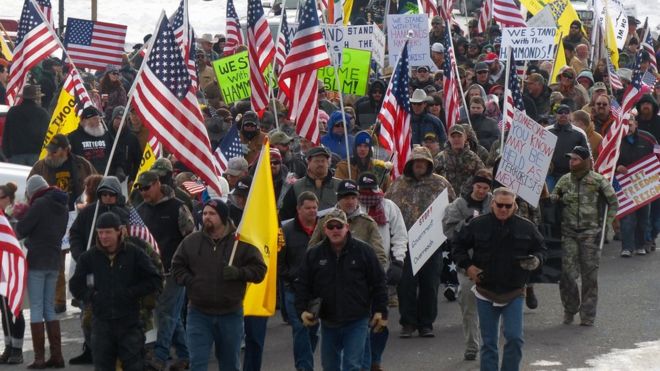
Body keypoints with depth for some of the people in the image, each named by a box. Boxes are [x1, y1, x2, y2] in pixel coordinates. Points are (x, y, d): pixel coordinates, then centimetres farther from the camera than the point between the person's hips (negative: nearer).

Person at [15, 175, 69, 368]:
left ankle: (39, 357, -7)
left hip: (36, 262, -7)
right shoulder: (63, 207, 12)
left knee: (36, 308, -4)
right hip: (54, 262, 7)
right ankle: (56, 356, 8)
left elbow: (20, 231, -11)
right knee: (50, 309, 13)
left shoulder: (40, 204, -13)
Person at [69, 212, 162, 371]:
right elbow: (76, 286, 11)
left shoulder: (134, 254, -1)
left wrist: (130, 293, -7)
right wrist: (91, 296, -3)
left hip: (129, 322, -2)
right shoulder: (89, 257, 4)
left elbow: (154, 281, -1)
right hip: (101, 321, 2)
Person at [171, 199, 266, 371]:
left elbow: (259, 270, -1)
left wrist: (238, 273, -19)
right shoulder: (191, 241, 3)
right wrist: (190, 281, -7)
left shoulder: (241, 243, -3)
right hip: (199, 313, 0)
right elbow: (177, 267, 12)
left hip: (231, 314, 0)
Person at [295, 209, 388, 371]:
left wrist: (380, 312, -3)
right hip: (328, 323, 3)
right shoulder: (313, 254, 1)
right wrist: (302, 311, -7)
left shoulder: (363, 251, -4)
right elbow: (303, 285, 6)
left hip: (356, 322, -3)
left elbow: (378, 283, 0)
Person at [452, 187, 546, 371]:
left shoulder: (526, 227, -1)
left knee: (515, 339, -8)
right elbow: (458, 245, 8)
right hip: (486, 293, 0)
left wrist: (536, 260, -10)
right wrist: (468, 266, -5)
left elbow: (540, 248, 12)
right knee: (488, 342, 6)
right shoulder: (477, 225, -3)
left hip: (514, 294, 0)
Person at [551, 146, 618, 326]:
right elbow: (552, 202, 17)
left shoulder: (599, 181, -3)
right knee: (566, 273, -5)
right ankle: (569, 310, 12)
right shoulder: (564, 181, 6)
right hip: (568, 232, 2)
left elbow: (613, 203, 4)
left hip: (590, 233, -2)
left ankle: (587, 314, 7)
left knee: (589, 274, -1)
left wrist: (605, 224, 0)